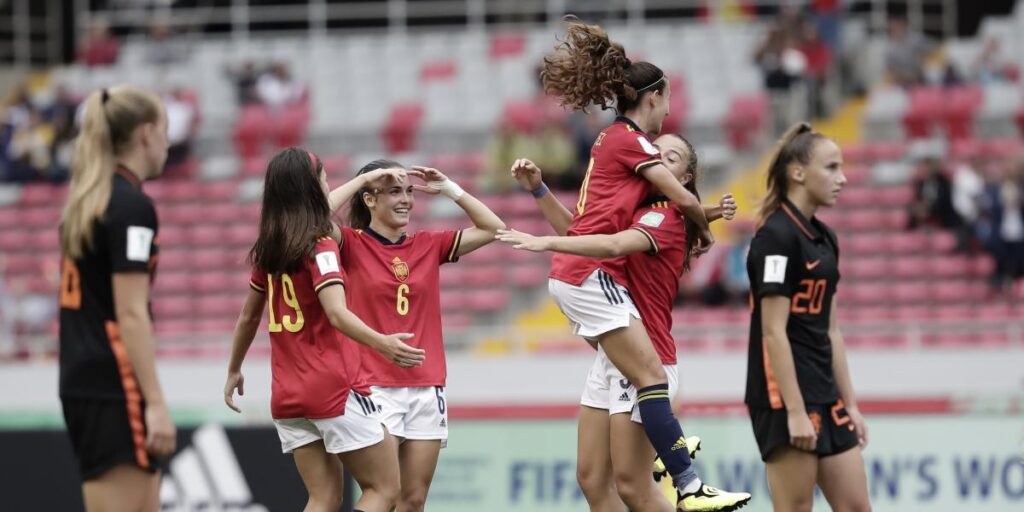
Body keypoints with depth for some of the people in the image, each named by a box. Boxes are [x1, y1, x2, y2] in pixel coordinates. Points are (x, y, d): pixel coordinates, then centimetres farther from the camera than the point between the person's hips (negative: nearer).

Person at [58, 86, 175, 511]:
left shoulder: (85, 202, 15)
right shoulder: (132, 206, -12)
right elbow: (131, 313, -18)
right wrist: (156, 403, -18)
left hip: (81, 380, 9)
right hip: (115, 387, -9)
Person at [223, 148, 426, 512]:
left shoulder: (267, 250, 10)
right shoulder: (320, 247, -11)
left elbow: (248, 316, 21)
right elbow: (337, 314, -25)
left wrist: (234, 370, 34)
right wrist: (382, 343, -38)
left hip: (286, 396, 7)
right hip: (333, 388, -7)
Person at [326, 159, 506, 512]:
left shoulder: (428, 245, 11)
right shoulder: (352, 244, -2)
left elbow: (493, 228, 11)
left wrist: (449, 190, 3)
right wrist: (363, 178, -14)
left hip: (427, 387, 5)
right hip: (376, 386, -5)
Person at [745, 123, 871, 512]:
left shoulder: (824, 238, 14)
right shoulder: (777, 236, -13)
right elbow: (773, 332, -17)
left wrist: (850, 404, 16)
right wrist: (795, 410, -20)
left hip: (824, 396, 9)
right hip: (784, 394, -9)